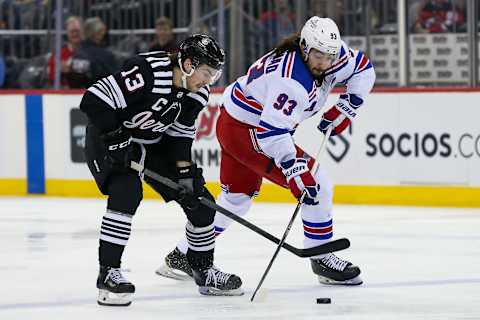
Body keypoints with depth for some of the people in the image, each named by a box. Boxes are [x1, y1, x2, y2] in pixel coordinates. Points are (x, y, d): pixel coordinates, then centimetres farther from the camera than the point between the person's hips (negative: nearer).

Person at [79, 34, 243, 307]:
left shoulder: (198, 92, -9)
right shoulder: (148, 72, -32)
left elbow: (180, 133, 0)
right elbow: (95, 100, -33)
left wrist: (185, 172, -10)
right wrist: (114, 139, -30)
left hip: (154, 145, 7)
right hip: (109, 137, -7)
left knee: (199, 201, 3)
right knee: (127, 192, -33)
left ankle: (204, 271, 21)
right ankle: (108, 272, -26)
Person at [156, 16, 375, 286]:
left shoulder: (331, 54, -8)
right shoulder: (290, 79, -33)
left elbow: (363, 69, 8)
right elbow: (272, 132, -37)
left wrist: (347, 106, -2)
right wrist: (296, 170, -43)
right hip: (245, 130, -10)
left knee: (236, 198, 22)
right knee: (315, 184, -14)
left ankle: (183, 256, 32)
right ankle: (322, 259, -3)